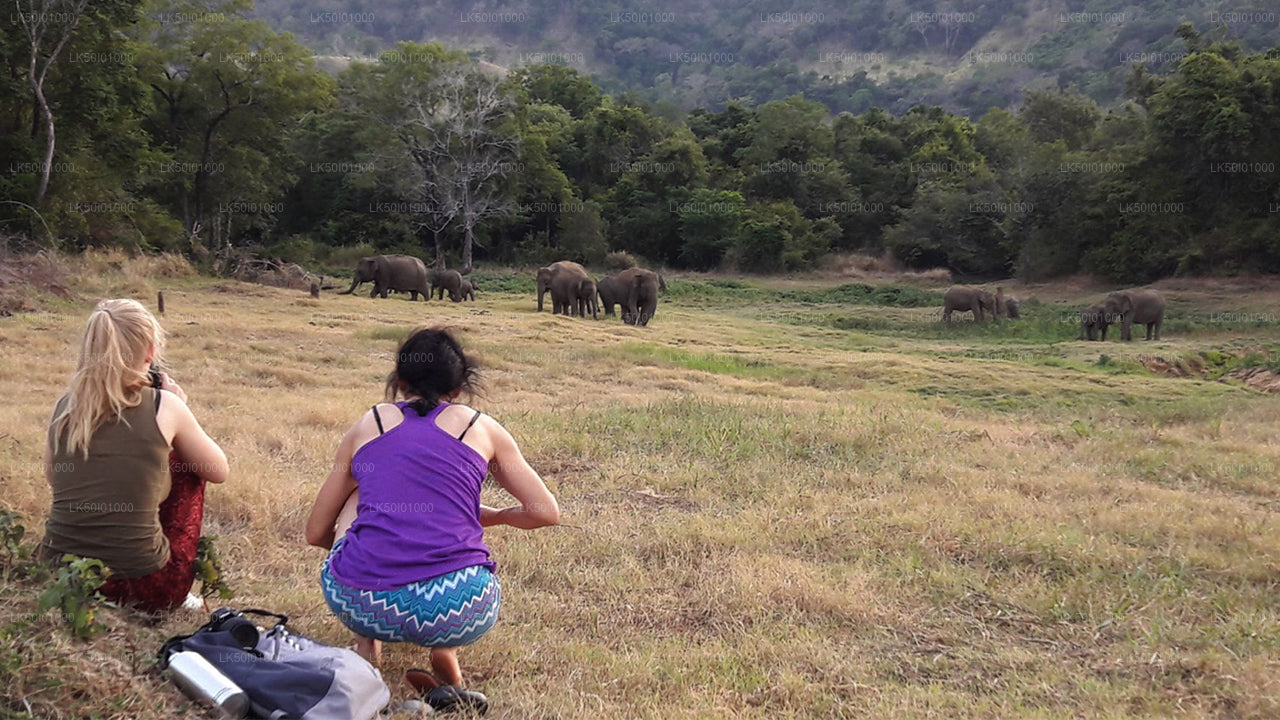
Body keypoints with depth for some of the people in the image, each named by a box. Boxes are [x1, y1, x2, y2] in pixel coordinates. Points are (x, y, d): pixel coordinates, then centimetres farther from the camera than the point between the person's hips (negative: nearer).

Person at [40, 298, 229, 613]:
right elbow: (219, 471, 7)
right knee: (186, 467, 20)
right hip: (141, 588, -5)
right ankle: (180, 593, 20)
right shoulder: (163, 406, -7)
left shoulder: (65, 407, 3)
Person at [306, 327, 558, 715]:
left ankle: (366, 645, 26)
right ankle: (446, 664, 12)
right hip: (456, 611, -1)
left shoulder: (368, 424, 18)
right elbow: (546, 512, 14)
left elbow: (316, 533, 24)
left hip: (359, 604, 1)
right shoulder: (482, 428, 14)